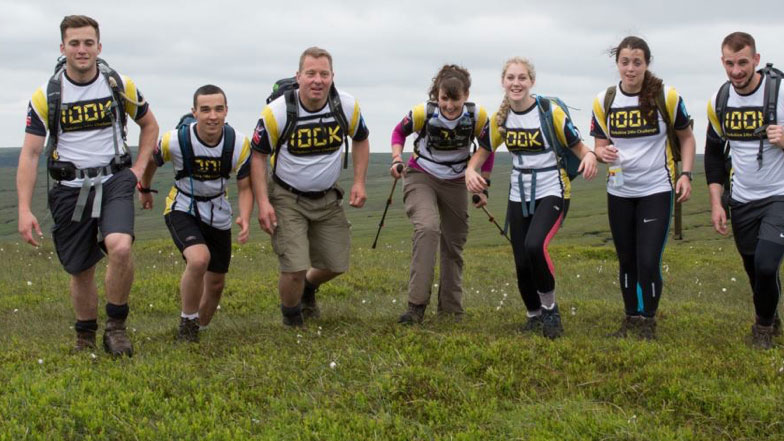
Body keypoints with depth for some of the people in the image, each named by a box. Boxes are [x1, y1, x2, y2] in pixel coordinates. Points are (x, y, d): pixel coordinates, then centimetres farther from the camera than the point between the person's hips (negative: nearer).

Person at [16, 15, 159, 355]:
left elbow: (149, 125, 18)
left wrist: (139, 168, 5)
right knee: (81, 272, 8)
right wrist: (24, 210, -12)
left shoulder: (121, 86, 0)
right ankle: (85, 337, 32)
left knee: (120, 247, -26)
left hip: (114, 181, 0)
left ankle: (116, 327, -7)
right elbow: (29, 154, -4)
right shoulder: (46, 96, -4)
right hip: (70, 189, 1)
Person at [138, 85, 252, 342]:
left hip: (218, 214, 4)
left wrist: (245, 219, -25)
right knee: (199, 259, -31)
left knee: (216, 284, 9)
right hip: (182, 209, -4)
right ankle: (187, 323, -9)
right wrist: (145, 190, 19)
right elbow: (151, 162, 1)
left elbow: (245, 187, -7)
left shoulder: (238, 144, -17)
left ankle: (200, 327, 36)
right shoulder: (176, 140, -22)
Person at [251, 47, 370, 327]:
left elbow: (360, 140, 9)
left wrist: (359, 182, -1)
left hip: (328, 198, 4)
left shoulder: (347, 107, -11)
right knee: (295, 270, -15)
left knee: (336, 265, 8)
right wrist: (263, 203, -16)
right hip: (287, 198, -4)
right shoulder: (277, 112, -20)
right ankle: (291, 319, 16)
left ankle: (308, 288, 45)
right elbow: (258, 155, -9)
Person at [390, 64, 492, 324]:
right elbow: (399, 132, 0)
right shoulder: (423, 113, -22)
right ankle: (417, 305, -27)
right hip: (421, 177, -3)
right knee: (428, 228, -29)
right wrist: (397, 159, -16)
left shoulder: (478, 117, -17)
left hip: (455, 184, 3)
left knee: (454, 246, 9)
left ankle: (451, 310, 25)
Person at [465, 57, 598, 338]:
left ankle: (550, 309, -6)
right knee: (521, 262, 3)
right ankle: (534, 316, 29)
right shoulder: (500, 119, 1)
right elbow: (483, 150, 13)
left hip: (552, 191, -5)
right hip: (519, 195, 5)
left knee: (535, 245, -28)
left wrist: (589, 155, -29)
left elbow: (577, 146, -6)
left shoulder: (551, 112, -12)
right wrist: (470, 170, -9)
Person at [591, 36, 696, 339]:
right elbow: (600, 145, 6)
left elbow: (686, 137, 4)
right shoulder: (604, 101, -1)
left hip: (656, 191, -3)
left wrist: (685, 174, -8)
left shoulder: (666, 97, -8)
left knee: (648, 262, -10)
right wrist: (603, 153, -17)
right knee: (627, 260, 12)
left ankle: (648, 323, 9)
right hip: (619, 192, 3)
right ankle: (631, 319, 28)